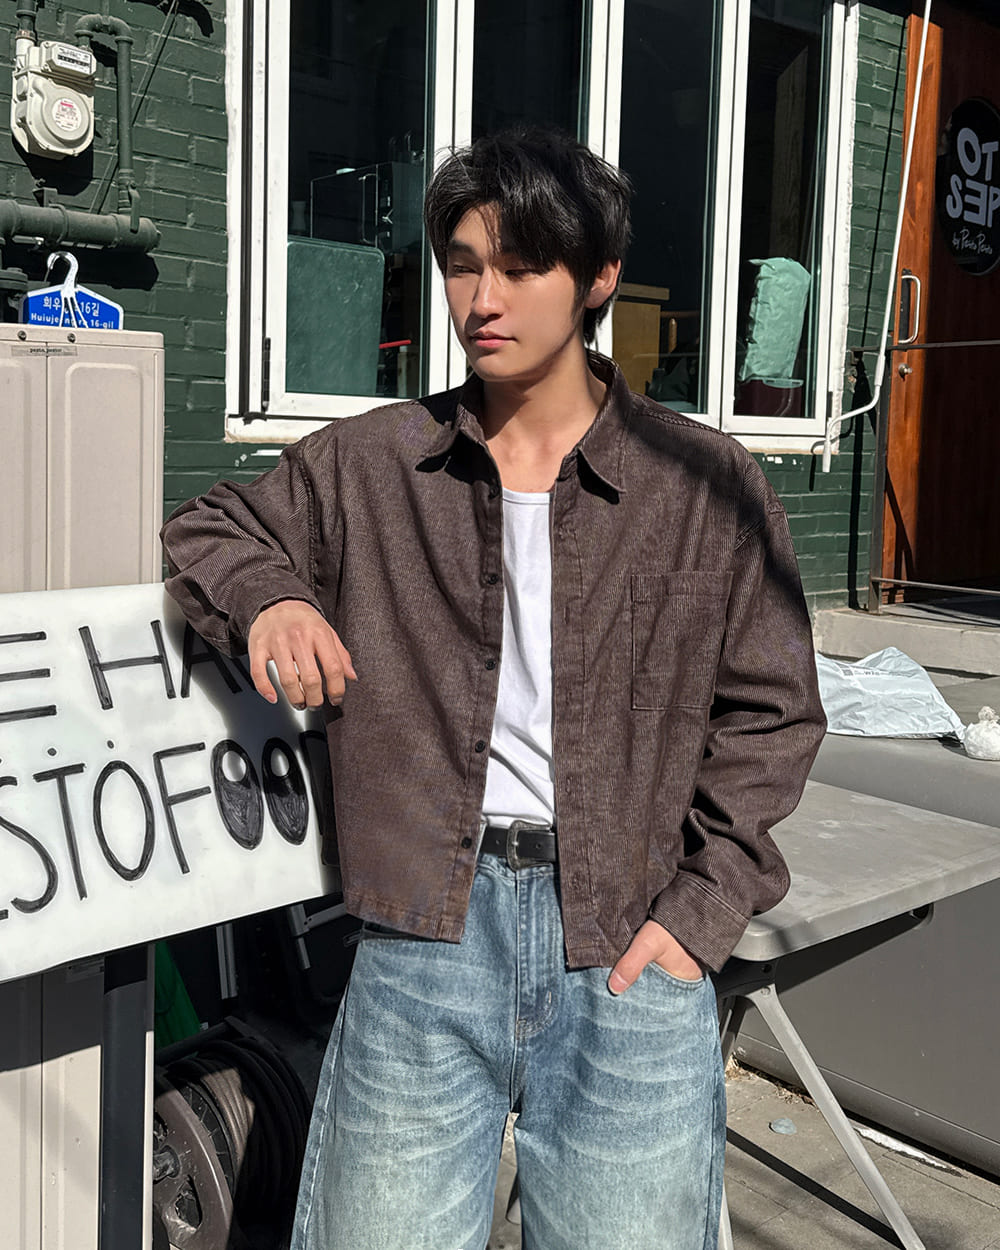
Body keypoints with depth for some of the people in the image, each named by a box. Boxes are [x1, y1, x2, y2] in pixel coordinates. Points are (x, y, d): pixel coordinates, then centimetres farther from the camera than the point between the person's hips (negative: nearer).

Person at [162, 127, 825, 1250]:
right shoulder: (367, 467, 5)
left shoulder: (709, 486, 1)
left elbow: (768, 713, 4)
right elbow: (207, 529, 19)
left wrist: (701, 911, -4)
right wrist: (266, 596, -3)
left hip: (627, 948, 0)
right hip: (424, 936, 1)